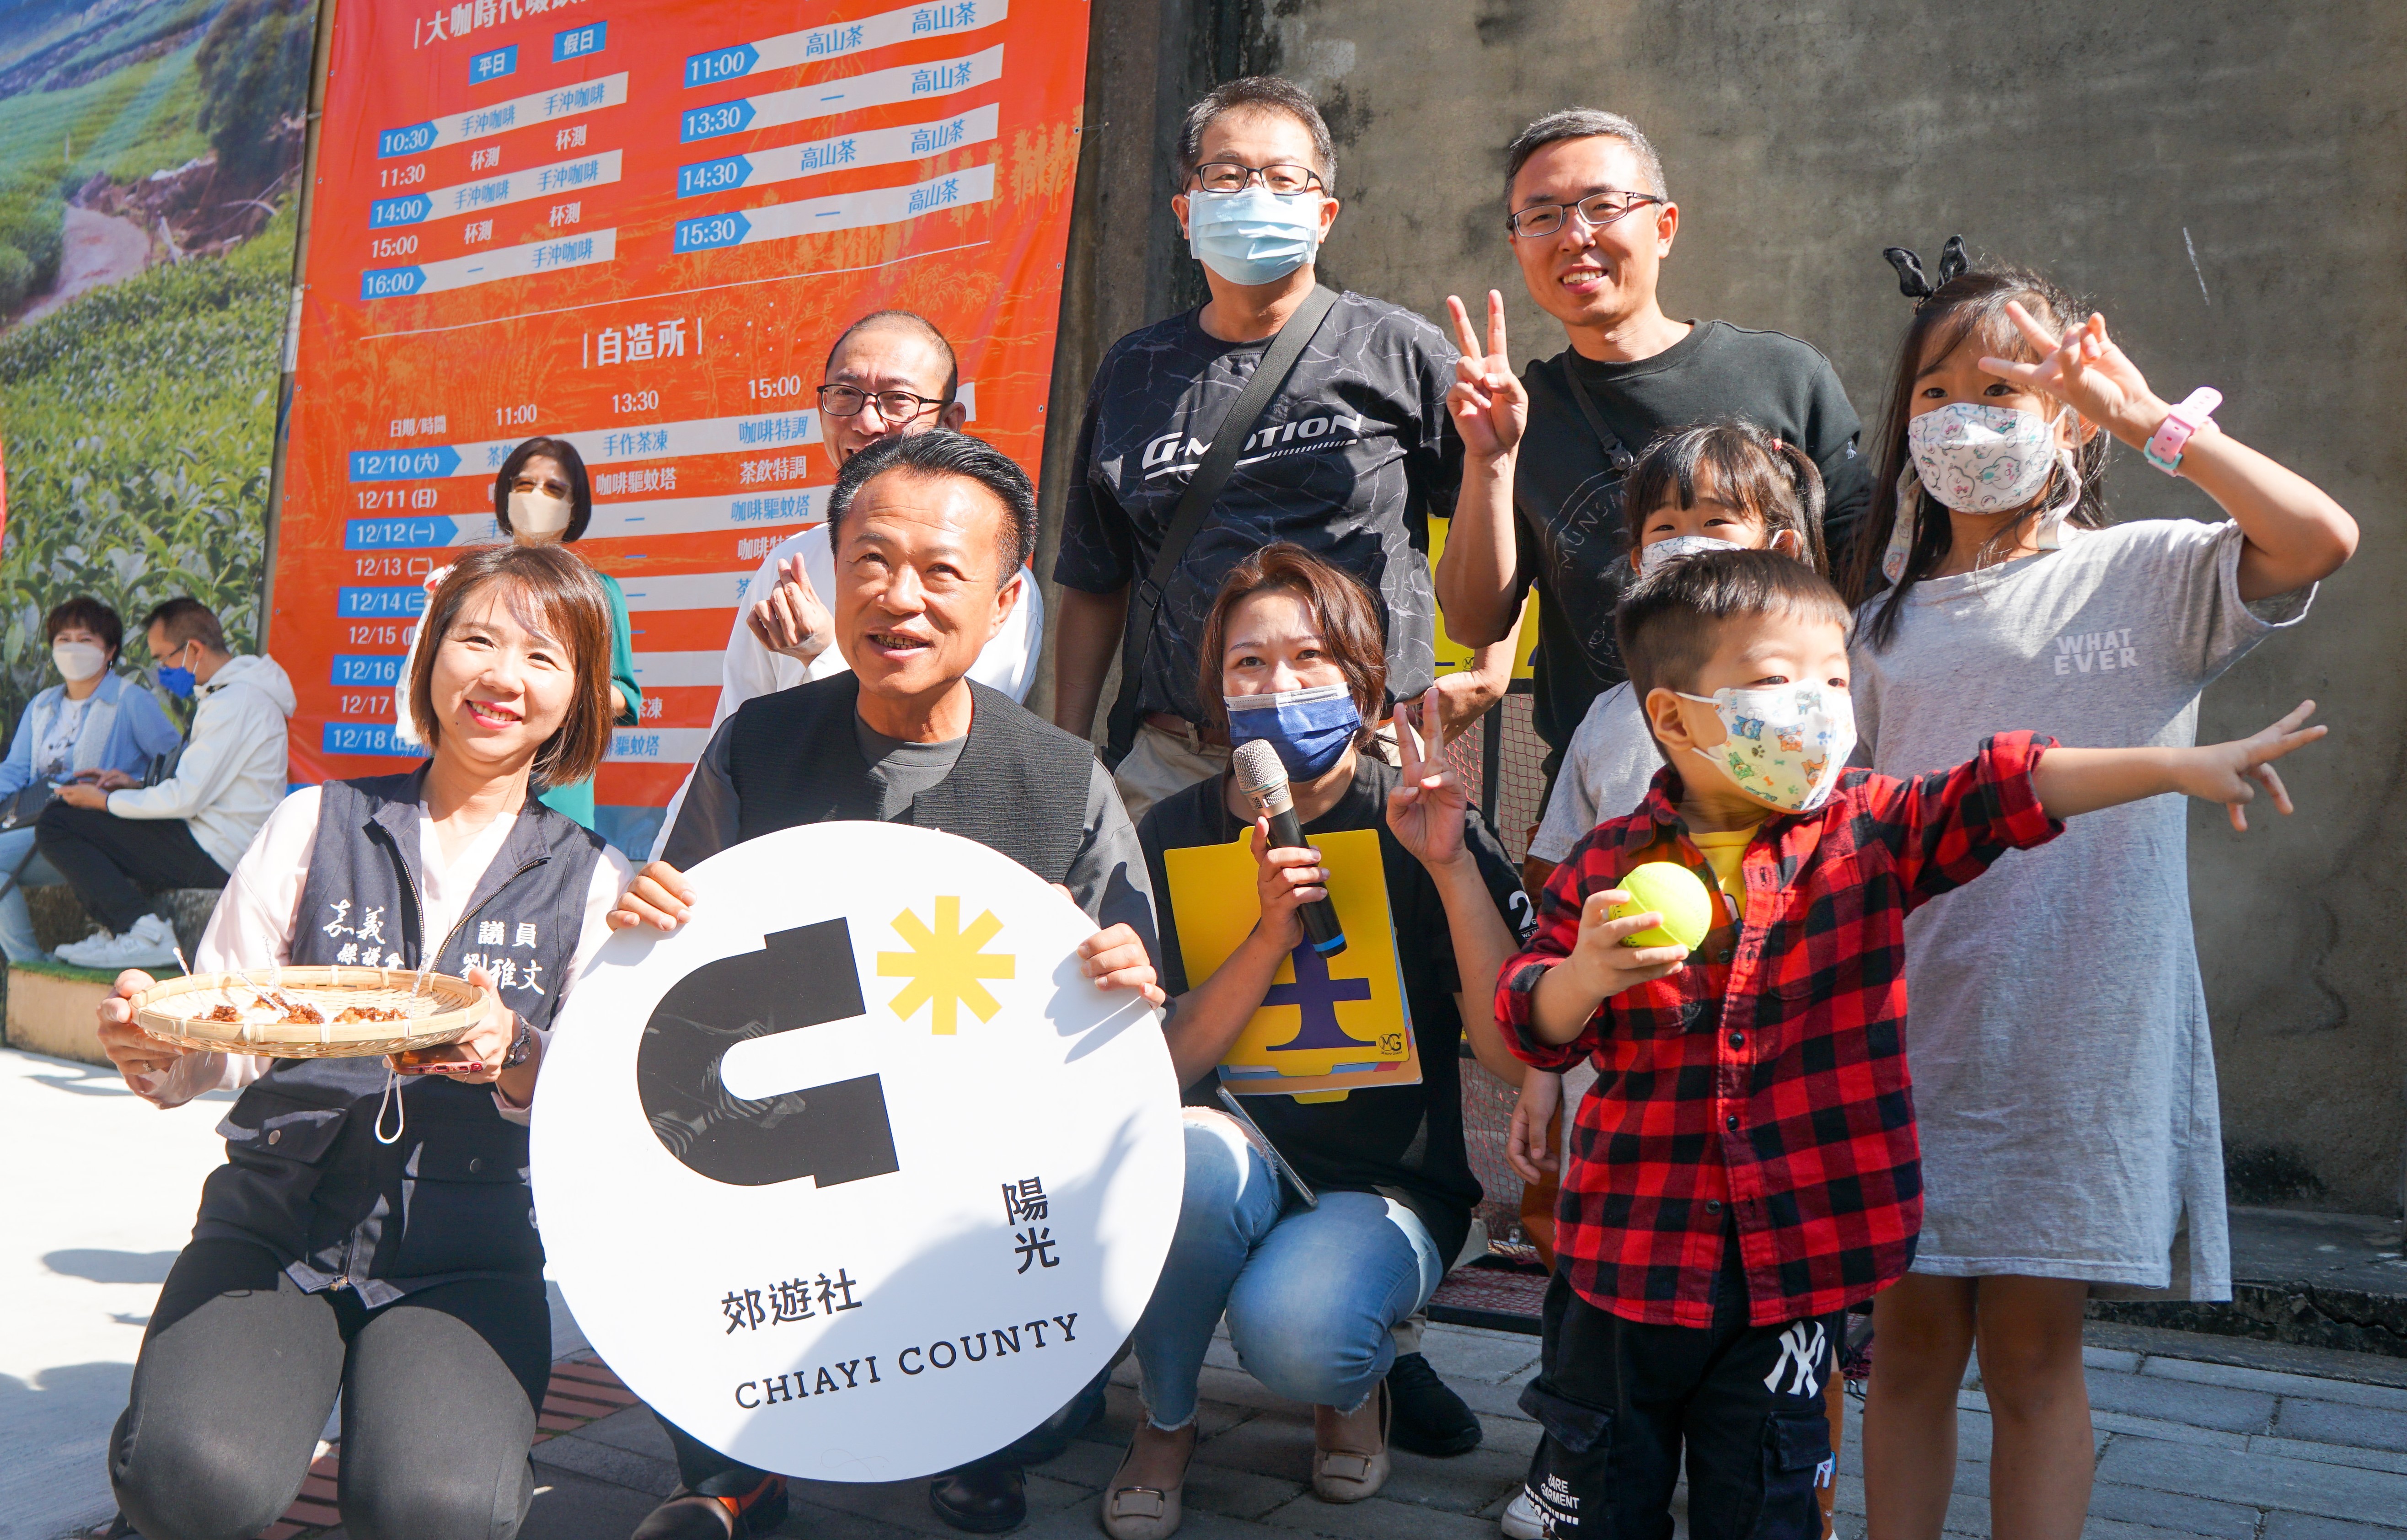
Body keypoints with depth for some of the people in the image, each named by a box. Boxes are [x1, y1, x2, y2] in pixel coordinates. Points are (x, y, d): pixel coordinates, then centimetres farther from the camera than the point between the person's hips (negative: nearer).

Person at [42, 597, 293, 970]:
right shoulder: (233, 691, 16)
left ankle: (144, 934, -14)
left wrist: (104, 801, -7)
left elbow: (186, 798, -21)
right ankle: (125, 927, 7)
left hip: (211, 855, -11)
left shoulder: (234, 701, -18)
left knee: (56, 824, -11)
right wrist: (139, 786, 10)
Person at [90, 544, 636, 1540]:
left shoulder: (591, 880, 5)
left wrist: (516, 1061, -21)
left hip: (462, 1256, -1)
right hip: (273, 1223, 1)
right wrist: (153, 1053, -17)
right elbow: (214, 1044, 6)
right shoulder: (317, 823, 6)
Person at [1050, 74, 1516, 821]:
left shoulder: (1398, 352, 3)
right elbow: (1094, 586, 15)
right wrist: (1067, 759, 10)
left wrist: (1490, 672, 2)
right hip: (1169, 764, 2)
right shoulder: (1135, 372, 11)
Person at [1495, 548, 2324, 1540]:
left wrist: (2175, 768, -20)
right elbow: (1532, 1027, -5)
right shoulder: (1610, 862, -5)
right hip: (1627, 1250, -1)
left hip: (1791, 1265, 1)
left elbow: (2004, 792, -10)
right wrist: (1584, 976, -26)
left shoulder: (1866, 834, 0)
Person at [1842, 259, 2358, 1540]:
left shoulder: (2143, 574, 1)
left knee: (2034, 1351, 5)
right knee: (1912, 1340, 9)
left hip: (2077, 1036, -3)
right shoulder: (1891, 621, 12)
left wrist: (2151, 416, -13)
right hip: (1913, 1030, 3)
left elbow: (2321, 538, -18)